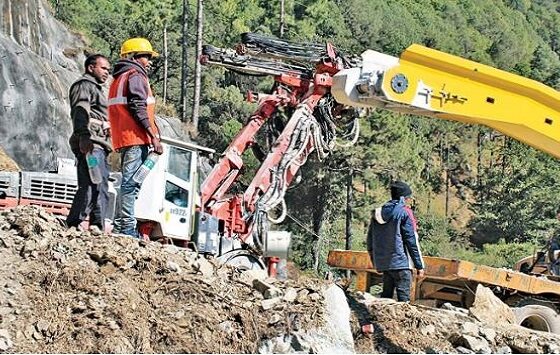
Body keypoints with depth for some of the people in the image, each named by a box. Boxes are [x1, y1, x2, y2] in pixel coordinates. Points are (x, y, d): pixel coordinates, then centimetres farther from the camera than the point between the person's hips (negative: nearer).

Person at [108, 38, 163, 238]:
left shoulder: (119, 78, 26)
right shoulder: (135, 75, -4)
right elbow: (138, 108, -15)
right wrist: (153, 136, -17)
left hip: (123, 139, 10)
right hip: (136, 138, -10)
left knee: (128, 182, 12)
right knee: (131, 182, -13)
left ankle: (120, 227, 11)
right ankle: (127, 227, -17)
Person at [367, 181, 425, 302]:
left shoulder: (377, 213, 12)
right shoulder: (404, 212, -7)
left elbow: (370, 239, 16)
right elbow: (411, 240, -8)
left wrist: (375, 260, 25)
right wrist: (419, 265, -4)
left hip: (383, 263, 7)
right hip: (400, 262, -6)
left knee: (386, 295, 13)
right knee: (403, 297, -8)